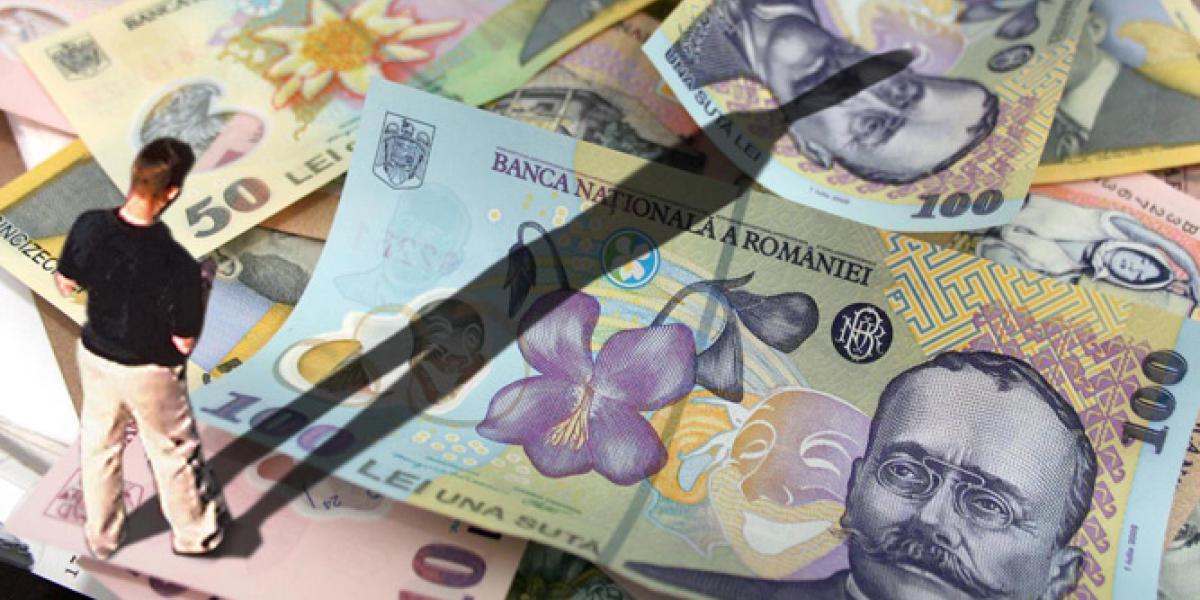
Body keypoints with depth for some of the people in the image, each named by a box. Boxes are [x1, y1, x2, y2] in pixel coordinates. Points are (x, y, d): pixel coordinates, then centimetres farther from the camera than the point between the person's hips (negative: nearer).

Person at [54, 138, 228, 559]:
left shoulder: (88, 226, -21)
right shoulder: (178, 265, -35)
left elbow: (66, 285, -2)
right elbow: (184, 343, -21)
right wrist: (197, 291, -8)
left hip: (94, 357, 5)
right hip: (148, 373, -4)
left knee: (98, 448, 26)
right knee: (174, 454, 19)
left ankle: (102, 536, 47)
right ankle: (196, 533, 42)